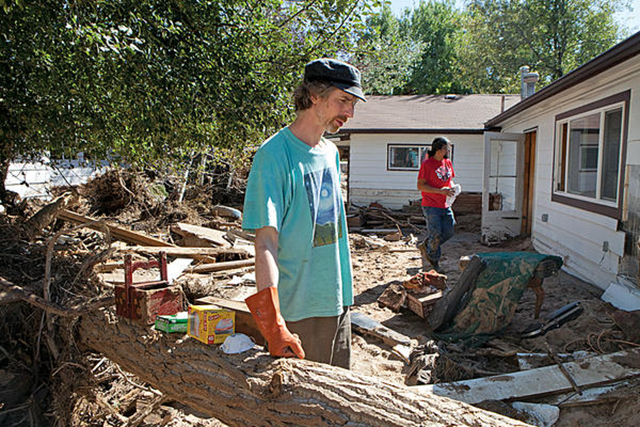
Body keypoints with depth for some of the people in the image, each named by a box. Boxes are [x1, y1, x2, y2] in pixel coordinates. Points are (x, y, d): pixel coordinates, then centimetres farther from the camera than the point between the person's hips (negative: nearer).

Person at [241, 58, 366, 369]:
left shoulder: (331, 152, 9)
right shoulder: (274, 154, -17)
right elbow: (266, 242, -24)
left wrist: (344, 292, 16)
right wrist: (273, 323, -31)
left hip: (338, 299, 8)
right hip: (299, 310, -8)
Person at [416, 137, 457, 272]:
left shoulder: (447, 162, 11)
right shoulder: (427, 164, -11)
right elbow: (420, 186, -15)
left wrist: (452, 188, 0)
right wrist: (440, 191, -22)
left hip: (445, 205, 7)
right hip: (431, 206, -7)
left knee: (448, 232, 7)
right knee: (436, 234, -2)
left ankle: (424, 246, 29)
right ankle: (434, 260, 21)